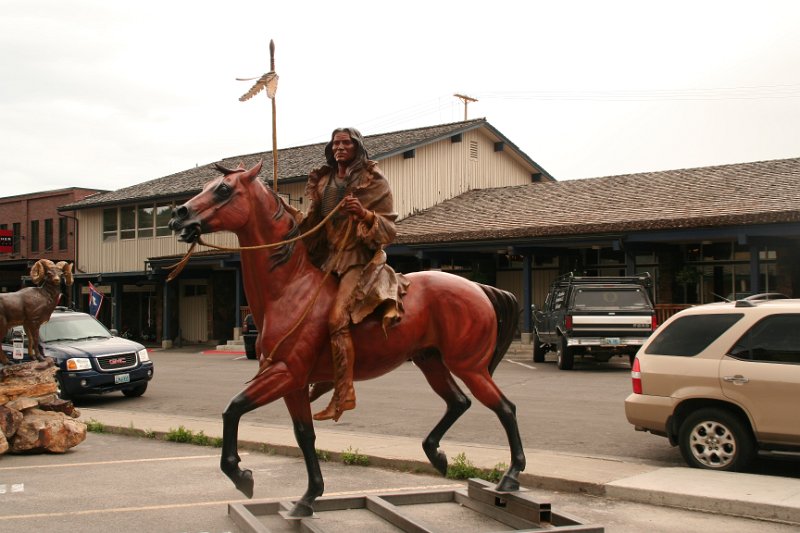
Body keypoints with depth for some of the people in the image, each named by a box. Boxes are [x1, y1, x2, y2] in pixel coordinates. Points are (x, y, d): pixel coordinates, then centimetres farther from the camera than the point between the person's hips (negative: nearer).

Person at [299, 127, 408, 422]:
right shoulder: (322, 182, 14)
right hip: (326, 258, 8)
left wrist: (364, 214, -22)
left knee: (337, 317, -26)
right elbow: (312, 221, 21)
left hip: (361, 259, -7)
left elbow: (389, 229, -4)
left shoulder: (374, 182, -1)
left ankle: (344, 393, -24)